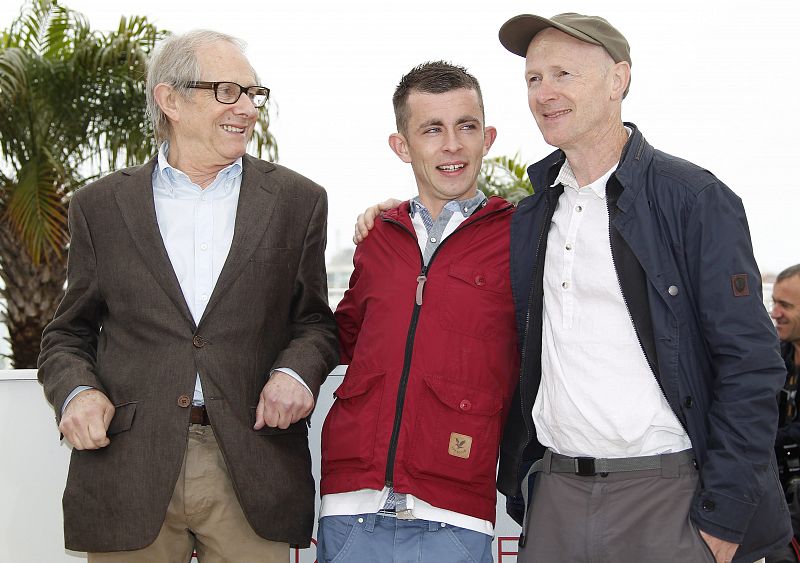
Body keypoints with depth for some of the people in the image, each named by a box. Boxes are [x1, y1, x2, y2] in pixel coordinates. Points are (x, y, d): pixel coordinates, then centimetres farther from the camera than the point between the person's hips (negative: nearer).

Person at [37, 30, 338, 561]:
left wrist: (297, 370, -10)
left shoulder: (298, 201, 8)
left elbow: (314, 321, 11)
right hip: (129, 473, 0)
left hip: (254, 477, 0)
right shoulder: (100, 206, 8)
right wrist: (76, 390, -8)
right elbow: (69, 333, 13)